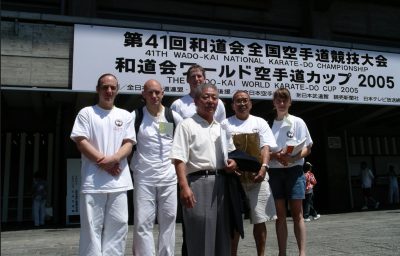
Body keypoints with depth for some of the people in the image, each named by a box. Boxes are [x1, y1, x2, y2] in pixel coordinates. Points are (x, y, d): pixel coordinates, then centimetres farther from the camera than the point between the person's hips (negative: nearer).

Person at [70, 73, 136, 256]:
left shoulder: (125, 116, 13)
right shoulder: (86, 113, 6)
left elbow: (128, 143, 5)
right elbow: (81, 141, -4)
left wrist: (113, 159, -14)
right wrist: (103, 162, -11)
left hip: (118, 181, 3)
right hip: (93, 180, -2)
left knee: (118, 225, 5)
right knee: (92, 226, 1)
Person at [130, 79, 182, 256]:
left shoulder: (174, 117, 4)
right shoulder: (135, 116, -1)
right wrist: (133, 165, -1)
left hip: (169, 177, 2)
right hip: (144, 178, -2)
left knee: (168, 221, 10)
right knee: (143, 223, 0)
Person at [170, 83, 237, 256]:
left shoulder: (222, 127, 17)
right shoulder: (187, 125, -3)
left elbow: (232, 152, 26)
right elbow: (179, 159, -11)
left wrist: (233, 162, 2)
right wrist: (184, 187, -21)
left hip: (221, 182, 6)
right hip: (199, 182, -6)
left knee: (222, 232, 13)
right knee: (200, 233, -2)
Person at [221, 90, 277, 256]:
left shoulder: (260, 123, 10)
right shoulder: (225, 124, 8)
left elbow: (266, 147, 0)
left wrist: (264, 167, -17)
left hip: (257, 176, 1)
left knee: (259, 219, 3)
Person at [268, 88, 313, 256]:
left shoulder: (298, 122, 5)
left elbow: (307, 149, 2)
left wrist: (293, 157, -18)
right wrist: (276, 156, -14)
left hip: (294, 170, -2)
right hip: (275, 171, 2)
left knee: (297, 213, -2)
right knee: (280, 215, 4)